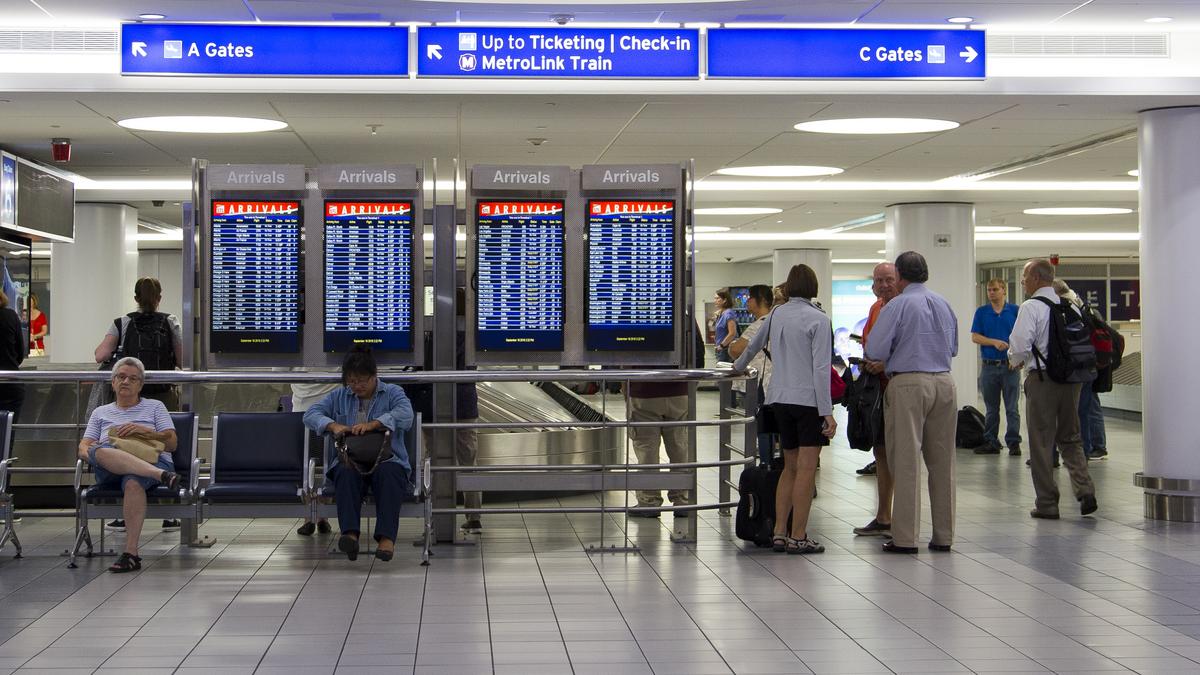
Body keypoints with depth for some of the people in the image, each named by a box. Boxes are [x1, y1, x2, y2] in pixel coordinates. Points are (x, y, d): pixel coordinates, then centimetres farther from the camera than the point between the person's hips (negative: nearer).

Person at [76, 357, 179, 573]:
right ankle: (162, 475, -52)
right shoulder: (101, 413, 29)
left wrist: (144, 431, -3)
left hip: (152, 461, -2)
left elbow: (171, 442, 12)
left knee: (133, 481, -41)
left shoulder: (155, 407, 23)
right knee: (100, 452, -37)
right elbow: (83, 447, 19)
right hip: (110, 471, 2)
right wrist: (90, 453, -6)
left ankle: (131, 553, -47)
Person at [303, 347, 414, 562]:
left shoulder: (393, 393, 9)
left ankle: (387, 537, -50)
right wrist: (333, 425, -16)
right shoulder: (339, 396, 18)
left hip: (387, 458, -1)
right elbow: (311, 414, 5)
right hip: (349, 460, 2)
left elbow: (405, 415, -12)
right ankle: (350, 534, -50)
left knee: (388, 473, -37)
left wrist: (373, 424, -27)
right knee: (347, 472, -35)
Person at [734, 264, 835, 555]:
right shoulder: (818, 320, -9)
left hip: (780, 398, 6)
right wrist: (827, 412, -13)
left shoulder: (777, 314, 9)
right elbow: (821, 368, -14)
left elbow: (754, 344, 26)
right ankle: (798, 537, -3)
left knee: (790, 468, 15)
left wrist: (739, 366, 46)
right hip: (809, 400, -6)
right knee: (806, 469, -3)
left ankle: (779, 533, 12)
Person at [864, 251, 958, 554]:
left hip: (909, 384, -5)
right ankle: (943, 535, 15)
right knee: (942, 460, 10)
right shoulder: (944, 304, 11)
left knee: (906, 461, -1)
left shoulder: (897, 306, -7)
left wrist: (886, 362, 13)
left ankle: (906, 538, -1)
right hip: (944, 382, 5)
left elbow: (875, 351, -10)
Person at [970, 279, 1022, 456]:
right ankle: (990, 442, 15)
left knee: (1012, 408, 1)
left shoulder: (1015, 311, 3)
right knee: (991, 409, 9)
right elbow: (975, 337, 0)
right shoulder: (982, 312, 6)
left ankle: (1013, 443, 5)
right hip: (989, 366, 2)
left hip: (1011, 365, -2)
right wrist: (994, 342, -13)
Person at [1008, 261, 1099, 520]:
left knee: (1041, 442, 4)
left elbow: (1019, 345, -18)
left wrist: (1015, 362, 3)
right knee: (1070, 438, 16)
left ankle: (1047, 503, 8)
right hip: (1071, 378, 6)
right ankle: (1085, 490, 0)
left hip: (1042, 379, -5)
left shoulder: (1031, 307, -12)